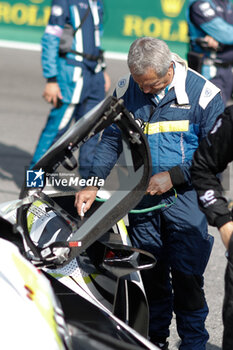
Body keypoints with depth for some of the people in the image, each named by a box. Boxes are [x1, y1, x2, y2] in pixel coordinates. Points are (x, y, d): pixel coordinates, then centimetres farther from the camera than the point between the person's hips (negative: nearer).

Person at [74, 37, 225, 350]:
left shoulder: (202, 94, -11)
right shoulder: (126, 90, 1)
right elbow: (111, 139, 8)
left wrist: (173, 176, -14)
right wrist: (93, 183, -4)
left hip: (186, 194, -4)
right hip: (144, 193, 4)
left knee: (186, 274, -6)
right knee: (149, 272, 8)